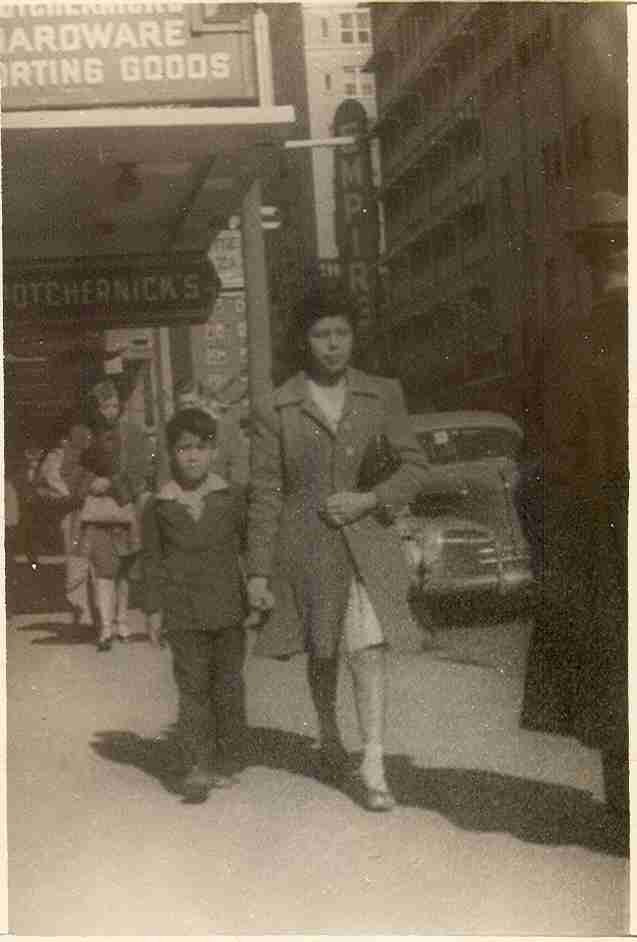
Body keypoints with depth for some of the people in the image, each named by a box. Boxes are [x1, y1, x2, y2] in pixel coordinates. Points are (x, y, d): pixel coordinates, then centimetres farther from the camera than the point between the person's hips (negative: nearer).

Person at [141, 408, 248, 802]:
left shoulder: (232, 496, 1)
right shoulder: (159, 504, 0)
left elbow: (248, 545, 9)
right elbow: (152, 558, 5)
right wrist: (154, 609, 1)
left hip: (227, 604, 1)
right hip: (183, 610, -1)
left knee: (228, 684, 8)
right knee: (193, 686, -3)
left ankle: (228, 761, 20)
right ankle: (199, 766, -3)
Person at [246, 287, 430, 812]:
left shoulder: (382, 395, 1)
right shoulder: (275, 410, -4)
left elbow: (416, 467, 5)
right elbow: (264, 494, -2)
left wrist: (370, 499, -12)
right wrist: (258, 571, -3)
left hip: (367, 540, 0)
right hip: (306, 546, 0)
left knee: (369, 647, -13)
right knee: (322, 652, 15)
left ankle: (373, 768, -9)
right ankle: (329, 738, 39)